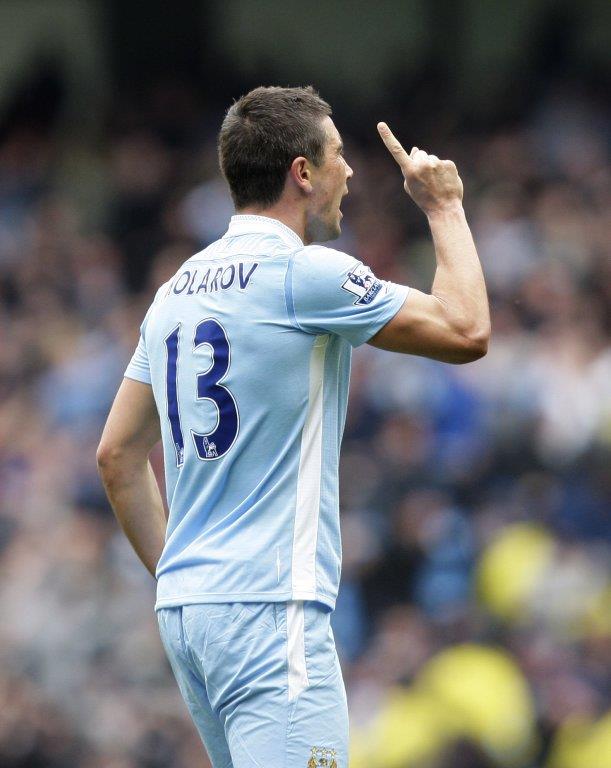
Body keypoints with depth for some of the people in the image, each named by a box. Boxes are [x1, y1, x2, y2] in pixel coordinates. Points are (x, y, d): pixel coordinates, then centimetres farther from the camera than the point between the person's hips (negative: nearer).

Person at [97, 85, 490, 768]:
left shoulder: (176, 291, 15)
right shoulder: (307, 274, -9)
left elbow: (117, 455, 18)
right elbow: (467, 332, -5)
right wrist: (444, 208, 7)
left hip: (183, 608, 9)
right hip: (267, 610, -9)